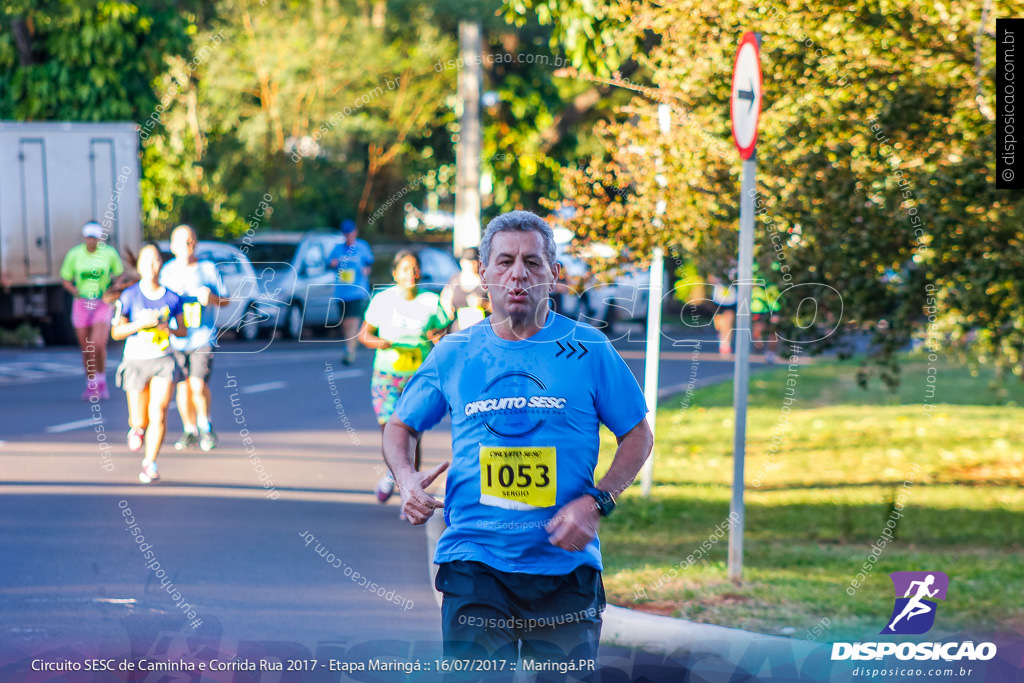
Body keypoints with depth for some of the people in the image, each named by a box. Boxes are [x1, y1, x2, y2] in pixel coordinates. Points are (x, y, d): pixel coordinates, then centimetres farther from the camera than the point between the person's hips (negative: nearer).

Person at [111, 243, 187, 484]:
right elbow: (116, 332, -5)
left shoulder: (172, 298, -1)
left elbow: (183, 330, 9)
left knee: (158, 414, -16)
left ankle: (150, 464, -5)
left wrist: (169, 329, -13)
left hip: (163, 362, 0)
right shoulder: (129, 296, -7)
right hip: (136, 362, 0)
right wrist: (140, 324, -20)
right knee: (140, 421, 7)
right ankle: (137, 428, 45)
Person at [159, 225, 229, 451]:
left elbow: (225, 300, 5)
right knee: (182, 386, 5)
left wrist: (212, 298, -15)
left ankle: (205, 424, 9)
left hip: (203, 337, -3)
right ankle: (190, 432, 20)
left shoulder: (208, 269, 0)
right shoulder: (168, 270, 6)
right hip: (176, 337, 3)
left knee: (199, 384, -15)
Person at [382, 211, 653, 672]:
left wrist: (596, 502, -7)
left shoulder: (587, 349, 4)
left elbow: (638, 434, 8)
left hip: (566, 563, 0)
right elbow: (400, 426, 20)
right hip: (473, 563, 0)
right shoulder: (454, 354, 8)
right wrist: (406, 480, -2)